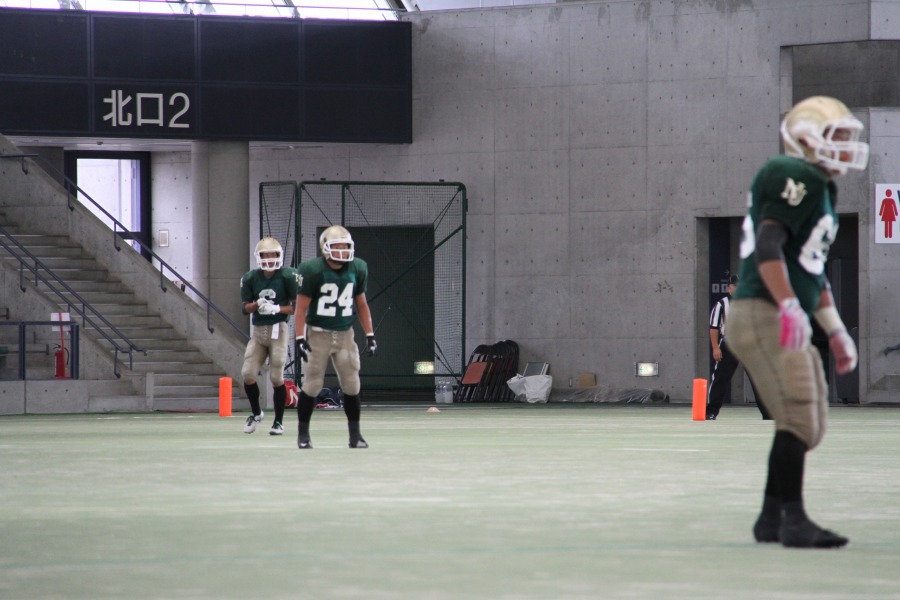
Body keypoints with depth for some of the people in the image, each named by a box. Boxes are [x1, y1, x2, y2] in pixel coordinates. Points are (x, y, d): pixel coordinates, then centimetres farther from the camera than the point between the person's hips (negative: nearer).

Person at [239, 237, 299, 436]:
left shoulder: (288, 276, -6)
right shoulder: (250, 278, 4)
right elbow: (245, 307, 6)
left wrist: (277, 309, -18)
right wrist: (257, 304, -15)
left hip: (278, 329, -3)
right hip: (258, 330, 3)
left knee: (277, 378, -3)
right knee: (248, 374, -4)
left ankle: (279, 421, 10)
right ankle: (256, 413, 20)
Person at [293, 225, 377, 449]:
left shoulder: (357, 269, 0)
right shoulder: (313, 271, -14)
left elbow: (361, 304, 12)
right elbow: (301, 307, -10)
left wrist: (370, 335, 9)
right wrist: (300, 338, -16)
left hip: (345, 334, 4)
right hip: (318, 334, -4)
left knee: (351, 384, 0)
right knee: (312, 384, -3)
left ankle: (355, 435, 8)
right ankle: (303, 434, 9)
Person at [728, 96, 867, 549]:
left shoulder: (819, 189, 22)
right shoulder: (795, 179, -11)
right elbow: (768, 246, -22)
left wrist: (836, 332, 28)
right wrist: (789, 306, -32)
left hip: (787, 325, 10)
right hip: (762, 316, -10)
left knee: (807, 427, 11)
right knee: (799, 422, -13)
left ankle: (770, 518, 16)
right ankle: (793, 520, -12)